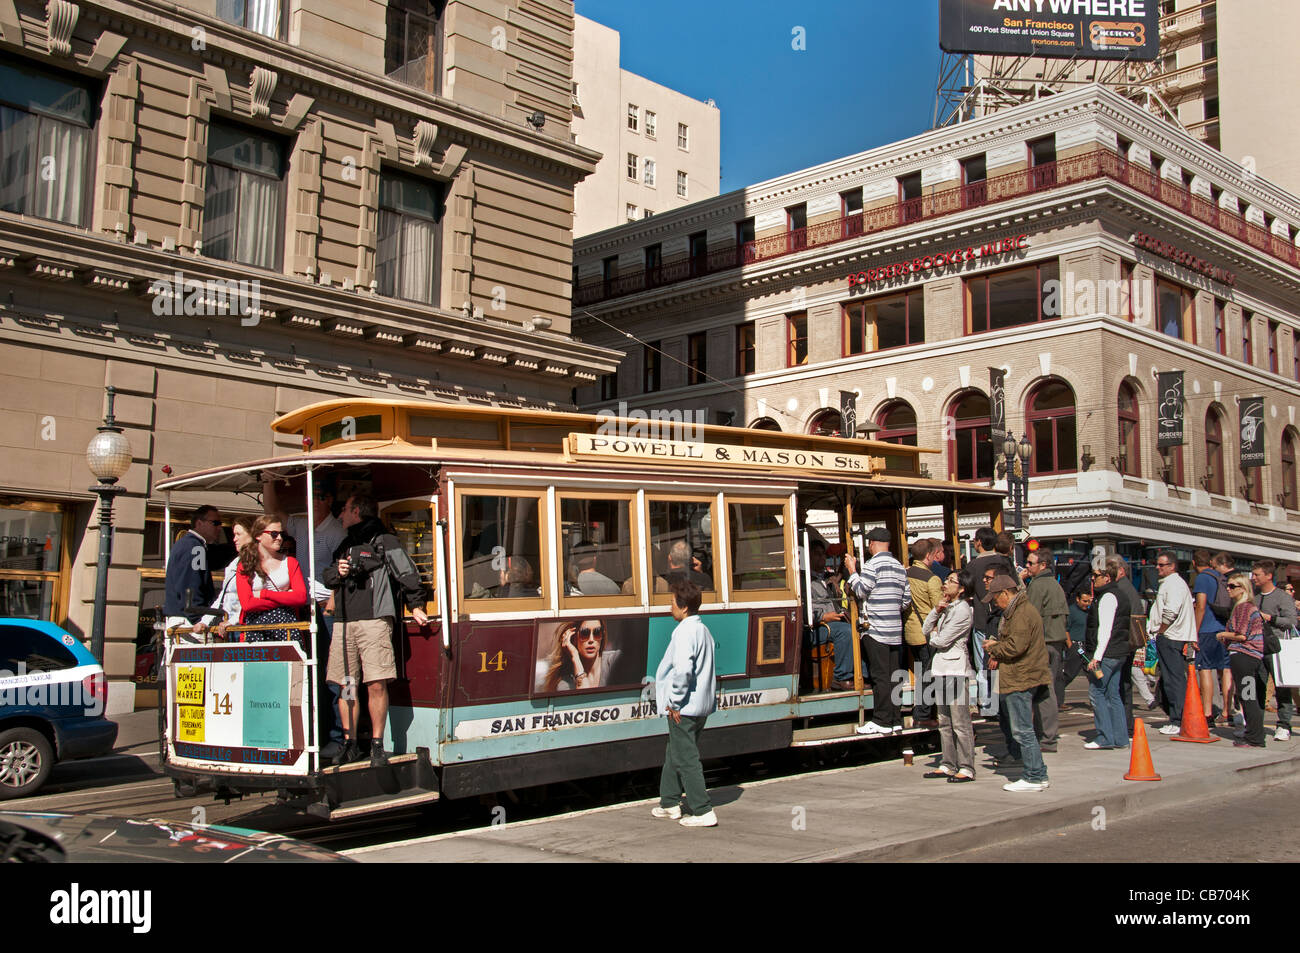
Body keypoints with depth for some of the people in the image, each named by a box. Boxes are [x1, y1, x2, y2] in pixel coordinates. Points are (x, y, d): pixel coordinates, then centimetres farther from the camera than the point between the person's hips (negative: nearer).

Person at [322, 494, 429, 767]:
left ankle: (377, 746, -1)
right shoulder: (344, 546, 25)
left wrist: (416, 606, -5)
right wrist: (338, 572, 7)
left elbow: (407, 574, 0)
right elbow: (328, 577, 30)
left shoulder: (384, 542, 3)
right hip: (343, 622, 7)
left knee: (376, 685, -10)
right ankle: (350, 745, 15)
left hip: (374, 620, -7)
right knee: (346, 685, 6)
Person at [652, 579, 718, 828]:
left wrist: (675, 702, -20)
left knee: (686, 759, -3)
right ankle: (669, 802, 32)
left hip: (683, 708, -10)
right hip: (702, 704, 10)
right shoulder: (703, 630, 12)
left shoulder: (684, 632, -19)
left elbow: (682, 669, -31)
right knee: (674, 754, 21)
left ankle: (703, 812, -2)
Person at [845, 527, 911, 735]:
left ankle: (882, 721, -5)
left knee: (880, 676, -6)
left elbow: (861, 591, -11)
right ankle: (895, 720, 12)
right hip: (895, 629, 8)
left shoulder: (873, 564, -8)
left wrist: (852, 570, -1)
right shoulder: (899, 566, 16)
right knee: (892, 676, 10)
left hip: (876, 629, -8)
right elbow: (907, 598, 15)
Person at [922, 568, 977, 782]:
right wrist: (936, 610, 0)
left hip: (956, 669, -9)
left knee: (960, 722, -7)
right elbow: (925, 630, 13)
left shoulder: (963, 611, -12)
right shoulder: (948, 607, 15)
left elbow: (941, 640, -15)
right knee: (945, 722, 12)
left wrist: (934, 636, 7)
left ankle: (966, 768, -4)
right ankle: (948, 765, 18)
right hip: (942, 668, 9)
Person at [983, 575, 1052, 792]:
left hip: (1019, 681, -11)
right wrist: (998, 654, 9)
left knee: (1022, 730, -7)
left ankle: (1035, 777, -3)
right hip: (1018, 680, 11)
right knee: (1023, 729, 14)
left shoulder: (1022, 614, -16)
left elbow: (1016, 646, -22)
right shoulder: (1015, 611, 18)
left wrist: (994, 647, -6)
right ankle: (1035, 773, 18)